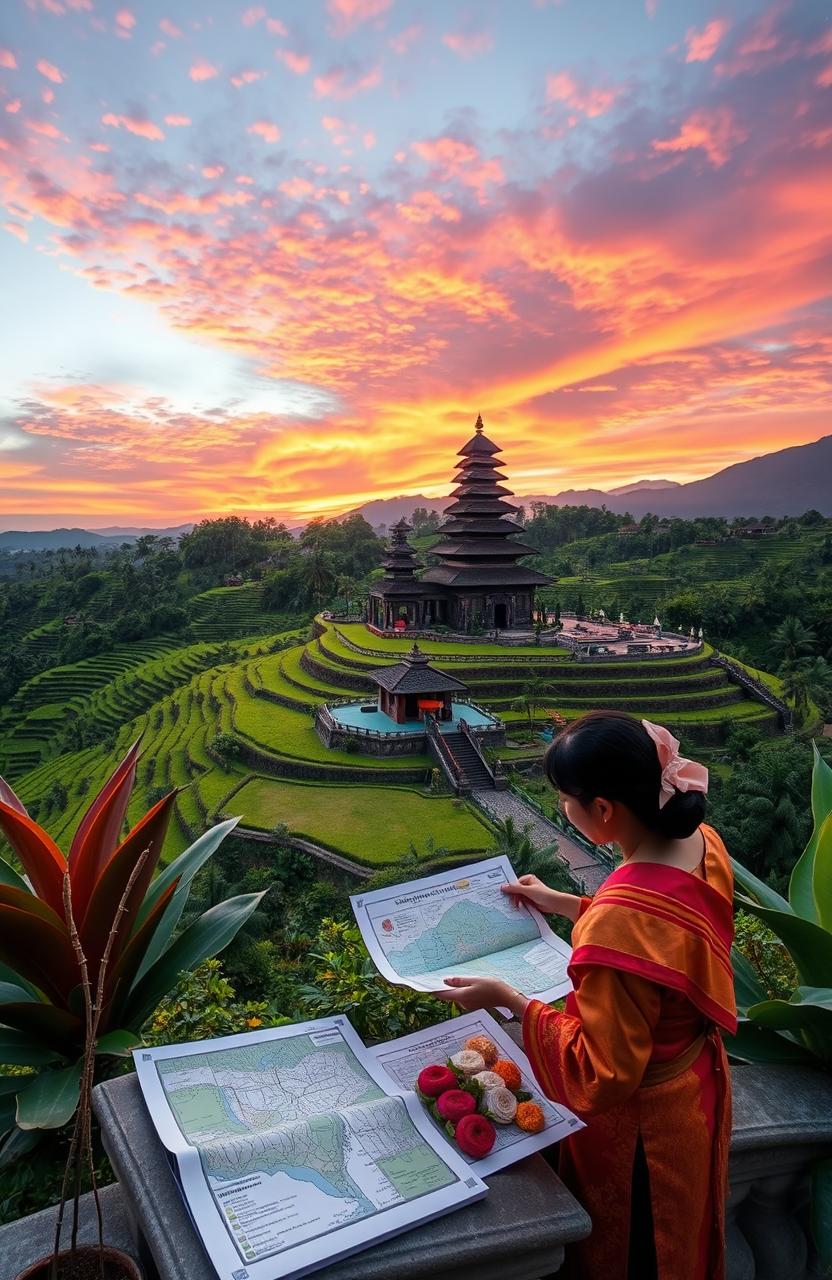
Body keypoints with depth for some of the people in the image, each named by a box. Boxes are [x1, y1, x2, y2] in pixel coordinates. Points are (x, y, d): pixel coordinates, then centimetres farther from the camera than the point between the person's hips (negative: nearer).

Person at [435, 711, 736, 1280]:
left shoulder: (620, 920, -41)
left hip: (640, 1130, -7)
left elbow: (602, 1073, -28)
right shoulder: (704, 842, -16)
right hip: (697, 1089, 7)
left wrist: (509, 999, -23)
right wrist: (563, 903, 6)